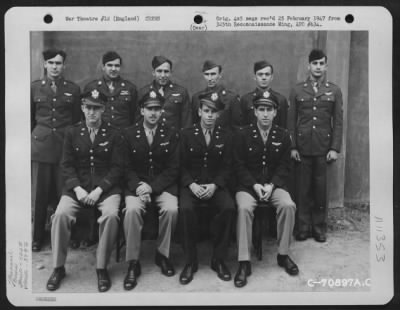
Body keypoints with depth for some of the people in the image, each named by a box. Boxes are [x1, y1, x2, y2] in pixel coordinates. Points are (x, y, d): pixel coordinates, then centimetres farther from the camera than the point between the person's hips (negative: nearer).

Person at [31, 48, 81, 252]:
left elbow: (77, 119, 10)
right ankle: (36, 237, 14)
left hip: (65, 144, 0)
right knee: (39, 194, 1)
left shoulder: (73, 89, 6)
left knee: (64, 192, 1)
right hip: (40, 145, 0)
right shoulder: (34, 88, 7)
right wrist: (30, 141, 10)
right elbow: (30, 118, 12)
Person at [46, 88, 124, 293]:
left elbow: (117, 167, 0)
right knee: (61, 214, -26)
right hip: (77, 187, 2)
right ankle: (58, 267, -8)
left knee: (111, 215, -31)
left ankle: (102, 268, -14)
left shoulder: (113, 135, 5)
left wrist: (99, 190, -13)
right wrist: (77, 189, -11)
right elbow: (67, 165, 6)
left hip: (106, 187, -1)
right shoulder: (72, 133, 10)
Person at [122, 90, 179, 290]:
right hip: (136, 185, 0)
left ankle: (162, 254, -5)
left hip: (163, 185, 0)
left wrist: (152, 187, -14)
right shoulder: (129, 134, 5)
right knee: (132, 209, -30)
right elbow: (127, 167, 3)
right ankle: (133, 263, -17)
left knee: (171, 209, -29)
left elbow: (173, 169, -1)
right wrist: (138, 186, -17)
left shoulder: (171, 134, 4)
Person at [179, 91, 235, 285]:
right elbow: (182, 166, 2)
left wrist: (214, 185, -14)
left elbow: (226, 167, 4)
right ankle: (190, 262, -15)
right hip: (191, 185, -1)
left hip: (216, 185, 1)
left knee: (229, 208, -29)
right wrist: (192, 185, -15)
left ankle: (218, 260, -11)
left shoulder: (225, 136, 8)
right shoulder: (187, 134, 5)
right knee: (186, 209, -32)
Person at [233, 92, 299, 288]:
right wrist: (254, 185, -16)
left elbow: (284, 166, 3)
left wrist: (271, 185, -13)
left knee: (288, 206, -27)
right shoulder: (243, 135, -1)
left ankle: (283, 254, -7)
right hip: (248, 185, -1)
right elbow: (239, 166, -2)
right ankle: (244, 262, -24)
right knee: (244, 208, -32)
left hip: (274, 184, 2)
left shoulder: (283, 136, 4)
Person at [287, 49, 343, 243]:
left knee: (321, 188, 5)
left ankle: (319, 228, 18)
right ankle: (303, 227, 15)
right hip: (302, 147, 0)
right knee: (303, 188, 3)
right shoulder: (297, 90, 6)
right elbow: (291, 121, 5)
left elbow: (338, 122, 4)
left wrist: (335, 148, -3)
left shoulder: (334, 91, 6)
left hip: (324, 148, 0)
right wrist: (292, 147, -2)